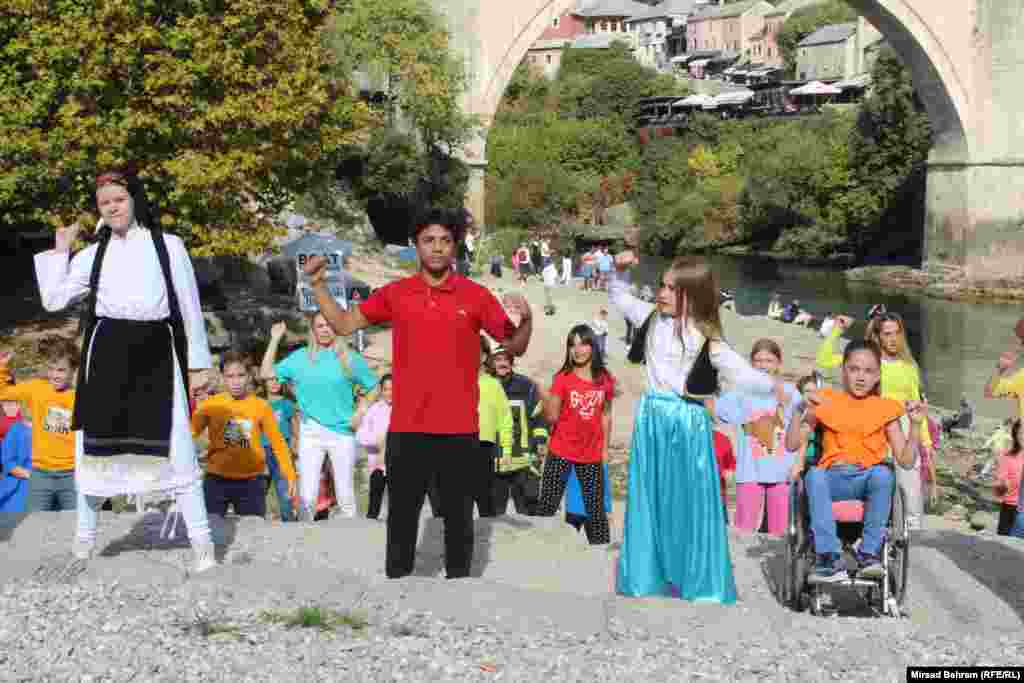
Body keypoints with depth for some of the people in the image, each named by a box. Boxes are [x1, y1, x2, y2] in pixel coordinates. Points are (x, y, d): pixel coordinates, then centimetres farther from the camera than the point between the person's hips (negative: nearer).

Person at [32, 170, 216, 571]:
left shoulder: (168, 246, 4)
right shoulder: (94, 254, 11)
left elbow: (190, 307, 6)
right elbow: (53, 300, 6)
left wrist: (198, 363, 3)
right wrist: (60, 250, 5)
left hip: (156, 354, -2)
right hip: (107, 354, 3)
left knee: (176, 447, -6)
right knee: (98, 445, 7)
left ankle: (202, 543, -2)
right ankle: (85, 536, 22)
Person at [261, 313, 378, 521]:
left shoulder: (350, 358, 2)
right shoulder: (301, 357, 5)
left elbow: (374, 387, 9)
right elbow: (267, 373, 3)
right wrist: (275, 339, 1)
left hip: (342, 432, -1)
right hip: (310, 432, 1)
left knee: (345, 496, 5)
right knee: (307, 497, -2)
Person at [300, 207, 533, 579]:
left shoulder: (475, 295, 0)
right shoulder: (394, 293, 4)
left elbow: (515, 347, 3)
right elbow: (343, 324, 11)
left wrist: (526, 318, -17)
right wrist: (317, 284, 2)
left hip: (460, 428, -1)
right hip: (407, 427, 1)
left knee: (458, 513, 9)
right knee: (402, 513, 9)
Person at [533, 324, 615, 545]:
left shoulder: (605, 379, 0)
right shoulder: (563, 378, -7)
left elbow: (605, 415, 10)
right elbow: (552, 417, -8)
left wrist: (605, 448, 7)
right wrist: (545, 398, -26)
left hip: (591, 454, 2)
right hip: (561, 452, -2)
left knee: (596, 507, 9)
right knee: (547, 504, -2)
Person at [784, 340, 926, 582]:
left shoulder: (885, 408, 11)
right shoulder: (827, 401, 10)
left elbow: (906, 460, 5)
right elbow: (792, 444, 3)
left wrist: (915, 425, -7)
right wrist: (802, 411, -10)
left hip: (868, 478, 0)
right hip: (833, 479, 0)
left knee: (882, 473, -34)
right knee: (814, 475, -34)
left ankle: (869, 553, -24)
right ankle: (830, 558, -36)